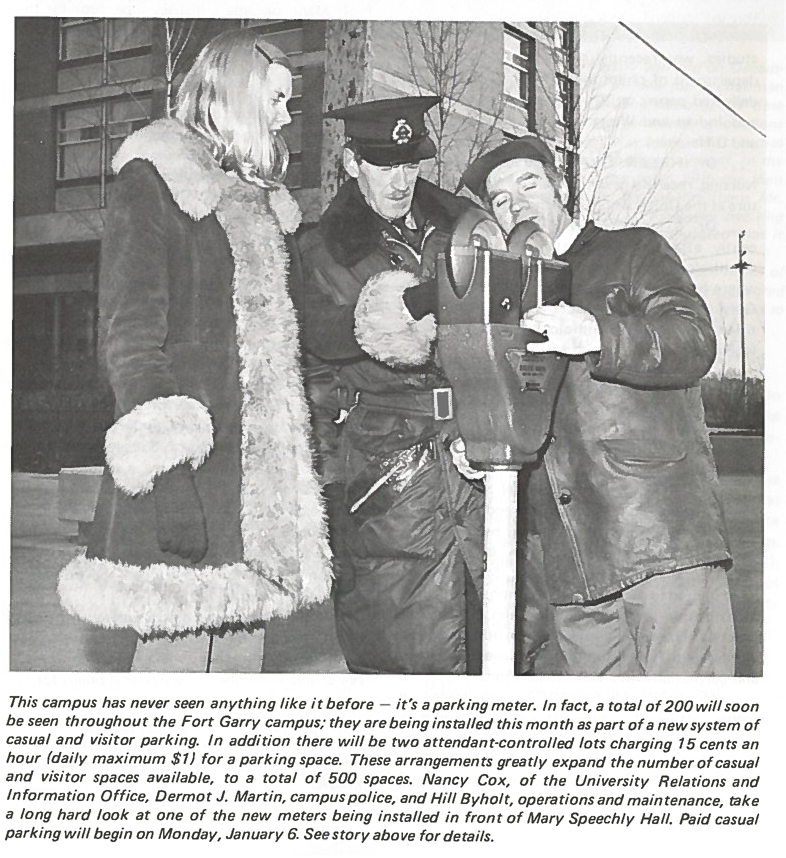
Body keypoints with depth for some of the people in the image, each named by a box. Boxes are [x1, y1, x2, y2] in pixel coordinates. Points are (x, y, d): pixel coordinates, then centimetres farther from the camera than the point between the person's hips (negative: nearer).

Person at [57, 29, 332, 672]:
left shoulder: (257, 197, 23)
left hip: (254, 447, 8)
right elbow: (130, 322, -11)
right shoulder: (155, 176, -2)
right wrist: (156, 423, -23)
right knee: (177, 640, -7)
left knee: (240, 631, 9)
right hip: (188, 456, -8)